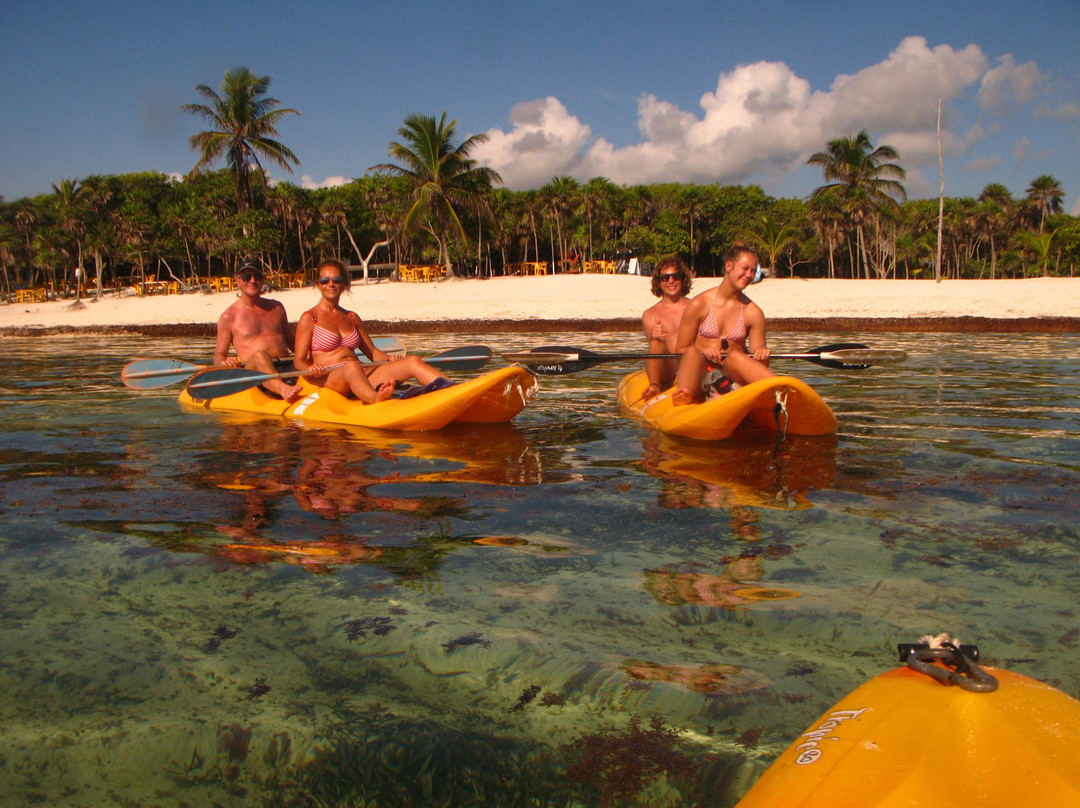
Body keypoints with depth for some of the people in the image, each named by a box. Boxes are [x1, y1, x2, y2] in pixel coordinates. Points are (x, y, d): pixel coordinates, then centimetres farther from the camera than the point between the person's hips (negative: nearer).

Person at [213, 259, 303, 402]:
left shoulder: (276, 308, 24)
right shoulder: (229, 317, 12)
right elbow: (218, 355, 12)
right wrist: (226, 362, -13)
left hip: (288, 368, 5)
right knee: (260, 355, -39)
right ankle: (282, 389, -66)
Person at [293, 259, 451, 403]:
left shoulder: (352, 318, 22)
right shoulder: (309, 318, 6)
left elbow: (372, 351, 21)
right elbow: (299, 361, -1)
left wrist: (389, 359, 0)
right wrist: (311, 368, -24)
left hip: (361, 376, 6)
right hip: (327, 379, -6)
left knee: (413, 362, -14)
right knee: (352, 367, -41)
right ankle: (377, 399, -74)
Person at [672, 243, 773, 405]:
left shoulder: (754, 313, 8)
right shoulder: (699, 304, 2)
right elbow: (681, 350, 3)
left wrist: (762, 352, -18)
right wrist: (704, 352, -17)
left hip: (733, 379, 1)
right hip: (700, 375, 0)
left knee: (736, 356, -33)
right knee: (692, 353, -32)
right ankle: (682, 400, -57)